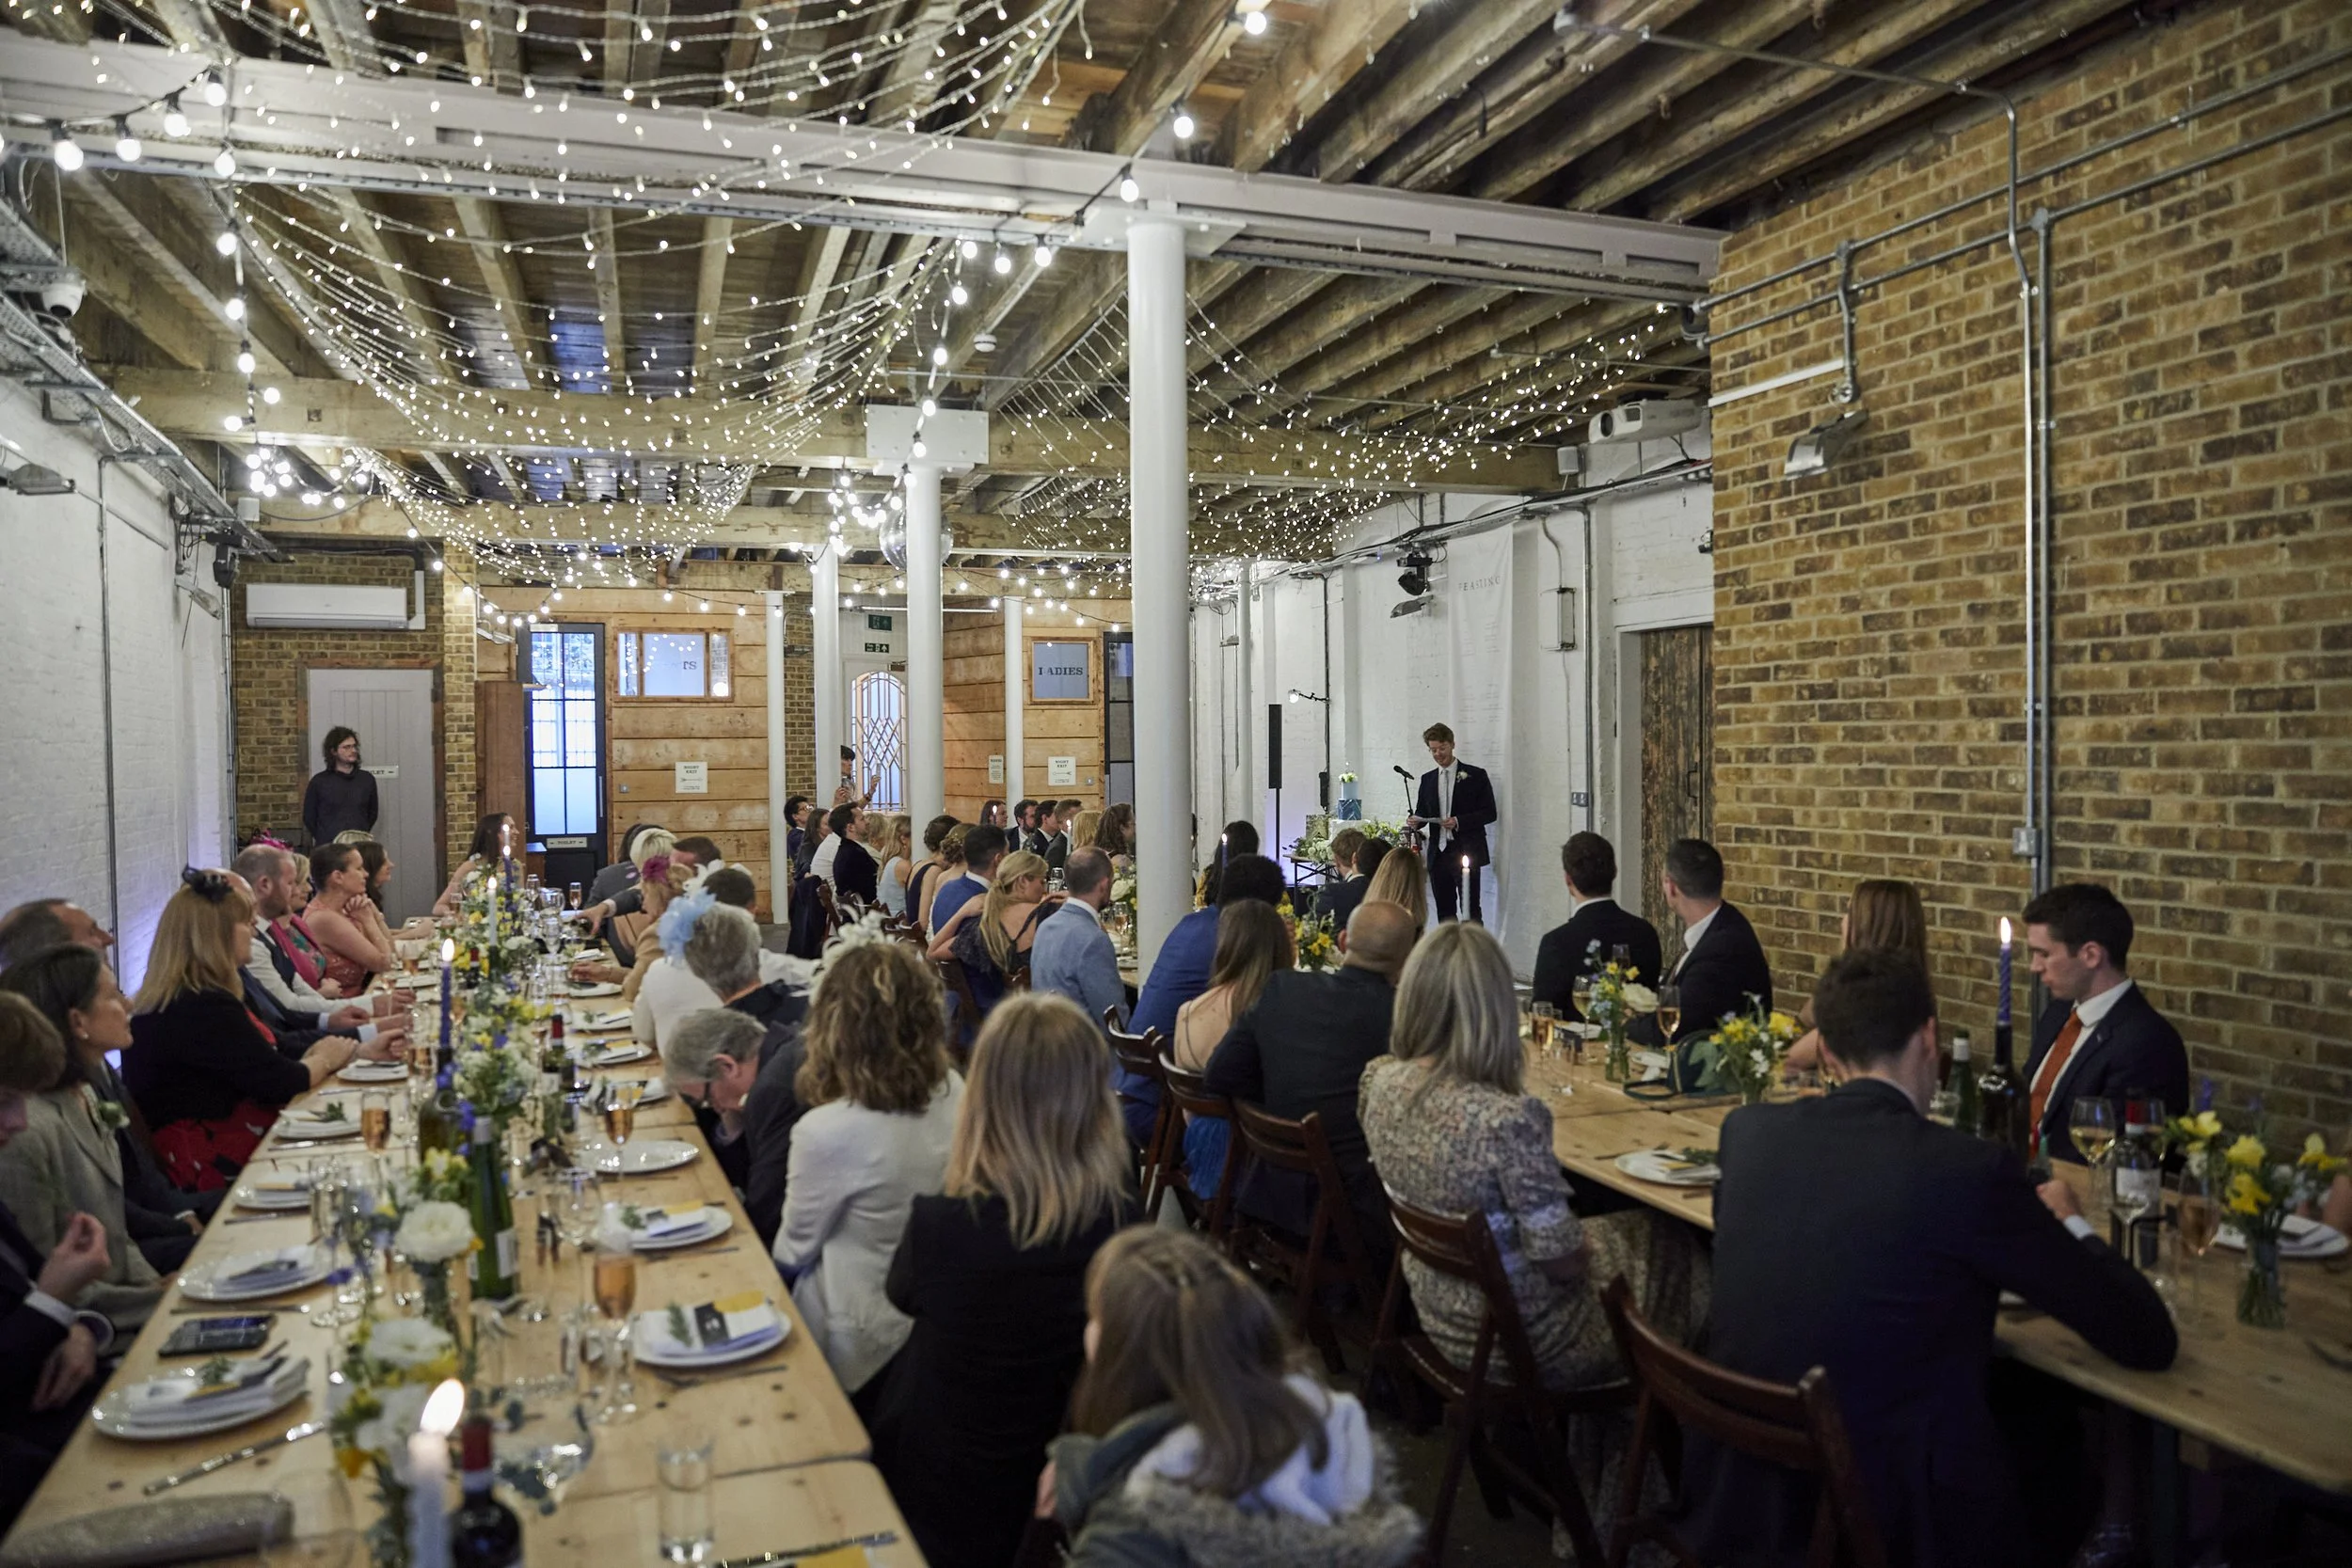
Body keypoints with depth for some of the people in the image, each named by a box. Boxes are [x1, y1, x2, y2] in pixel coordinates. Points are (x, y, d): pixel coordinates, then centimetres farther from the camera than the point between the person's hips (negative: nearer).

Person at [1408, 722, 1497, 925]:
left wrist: (1459, 822, -17)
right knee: (1444, 910, 7)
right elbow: (1422, 812, 18)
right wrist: (1415, 820, -6)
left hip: (1466, 852, -4)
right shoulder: (1427, 779, 14)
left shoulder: (1475, 775, 0)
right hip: (1438, 853, 5)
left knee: (1471, 910, -7)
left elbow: (1489, 813, -3)